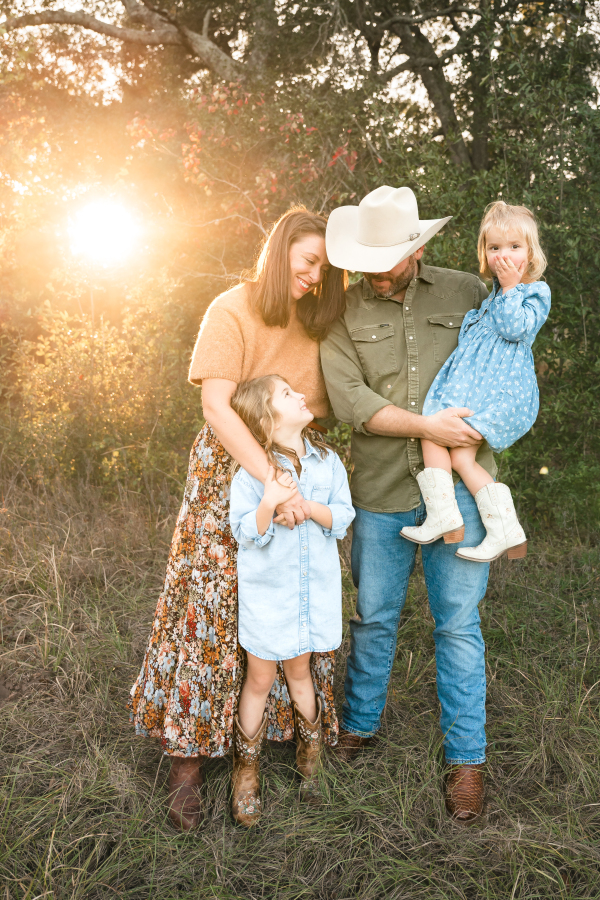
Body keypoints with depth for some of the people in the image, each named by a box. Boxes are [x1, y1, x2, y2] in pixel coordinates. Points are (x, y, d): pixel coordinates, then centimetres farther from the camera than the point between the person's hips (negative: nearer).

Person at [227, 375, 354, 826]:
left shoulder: (327, 461, -2)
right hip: (266, 591, -3)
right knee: (260, 679, 9)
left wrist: (309, 506, -22)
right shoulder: (251, 471, -15)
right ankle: (246, 771, 27)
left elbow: (343, 518, -4)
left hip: (315, 588, 3)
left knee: (299, 673, 18)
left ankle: (310, 753, 41)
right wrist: (270, 504, -35)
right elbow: (246, 534, -17)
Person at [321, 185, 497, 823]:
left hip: (457, 488, 0)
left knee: (458, 623, 4)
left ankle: (466, 758, 19)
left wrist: (478, 435, 2)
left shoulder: (466, 293, 7)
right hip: (381, 491, 1)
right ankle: (359, 725, 35)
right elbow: (350, 399, -8)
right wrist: (427, 427, -16)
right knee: (374, 618, 13)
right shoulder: (343, 313, 4)